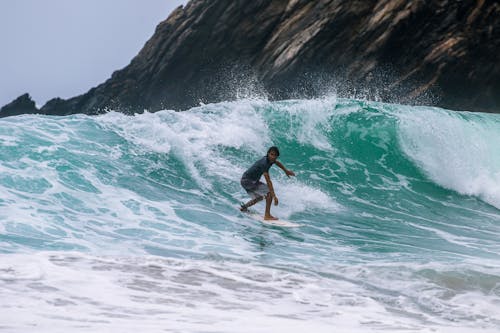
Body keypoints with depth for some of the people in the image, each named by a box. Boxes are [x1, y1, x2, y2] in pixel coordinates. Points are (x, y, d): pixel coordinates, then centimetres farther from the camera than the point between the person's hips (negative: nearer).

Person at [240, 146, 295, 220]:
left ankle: (244, 207, 37)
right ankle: (267, 215, -13)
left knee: (259, 197, 27)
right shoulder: (264, 163, -29)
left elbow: (277, 162, 25)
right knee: (269, 192, -16)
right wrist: (274, 196, -35)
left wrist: (286, 171, 37)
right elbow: (268, 181, -33)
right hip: (247, 181, -10)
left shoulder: (270, 160, -2)